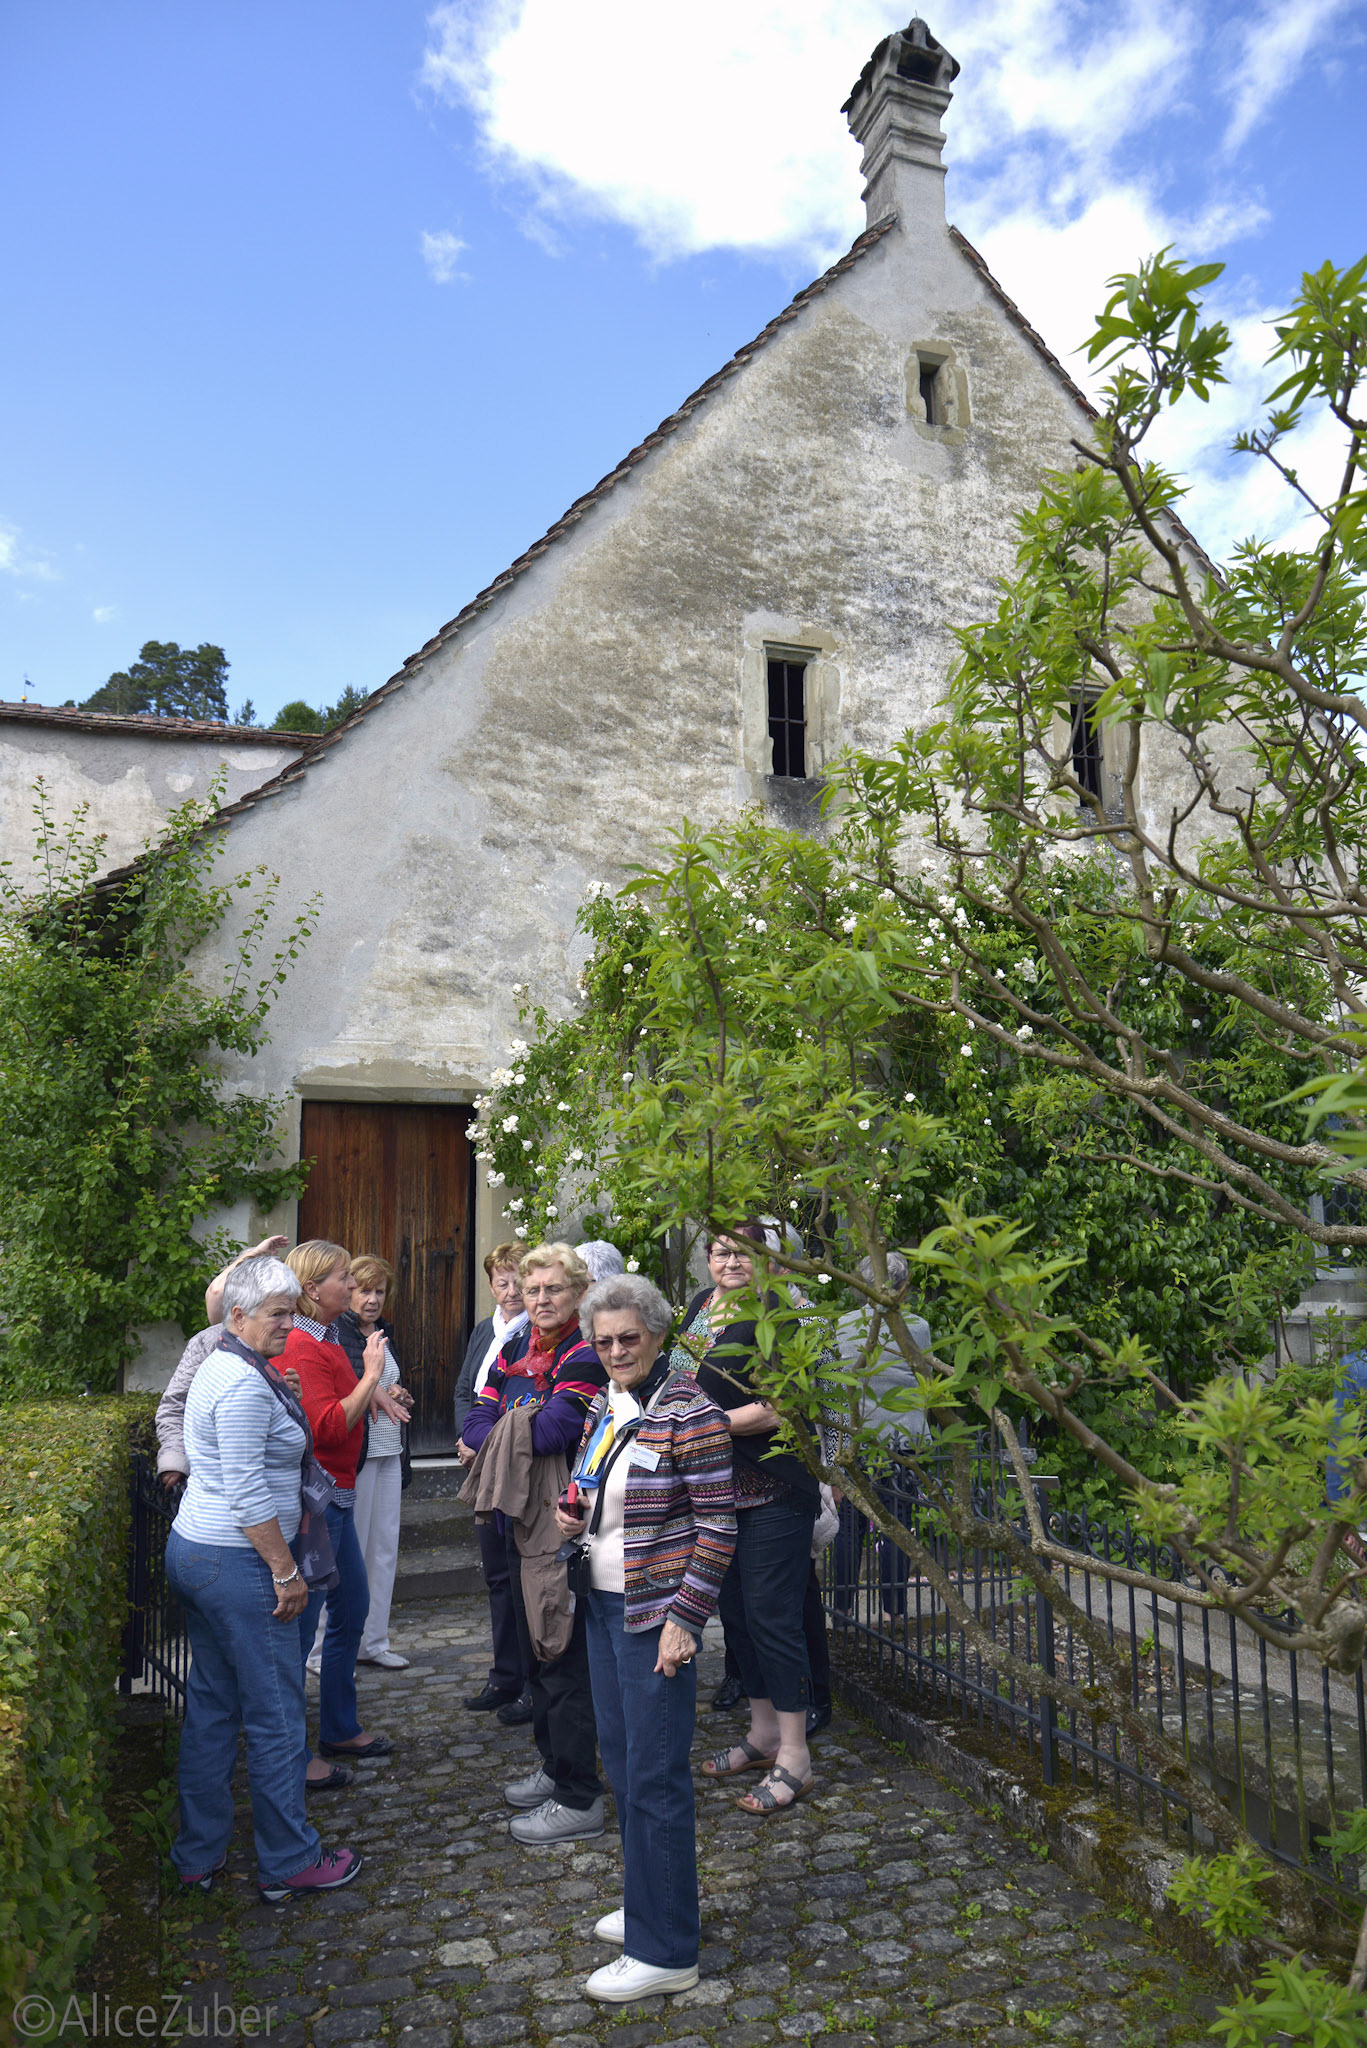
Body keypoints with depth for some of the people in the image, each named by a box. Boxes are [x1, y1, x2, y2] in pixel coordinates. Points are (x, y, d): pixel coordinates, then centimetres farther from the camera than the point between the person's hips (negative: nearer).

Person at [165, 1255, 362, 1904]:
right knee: (276, 1716, 3)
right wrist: (286, 1571, -18)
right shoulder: (246, 1385, -21)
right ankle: (289, 1863, 16)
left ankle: (198, 1856, 30)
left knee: (211, 1706, 18)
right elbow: (247, 1492, -23)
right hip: (237, 1563, -10)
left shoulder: (221, 1367, 12)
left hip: (194, 1551, 10)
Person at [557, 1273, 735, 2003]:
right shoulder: (604, 1406, 6)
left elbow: (718, 1526, -17)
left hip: (656, 1613, -8)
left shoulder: (690, 1414, -18)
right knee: (620, 1760, 19)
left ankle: (665, 1950, 16)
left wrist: (684, 1620, -18)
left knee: (654, 1778, 1)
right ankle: (648, 1902, 37)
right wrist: (570, 1512, -1)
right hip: (603, 1604, 8)